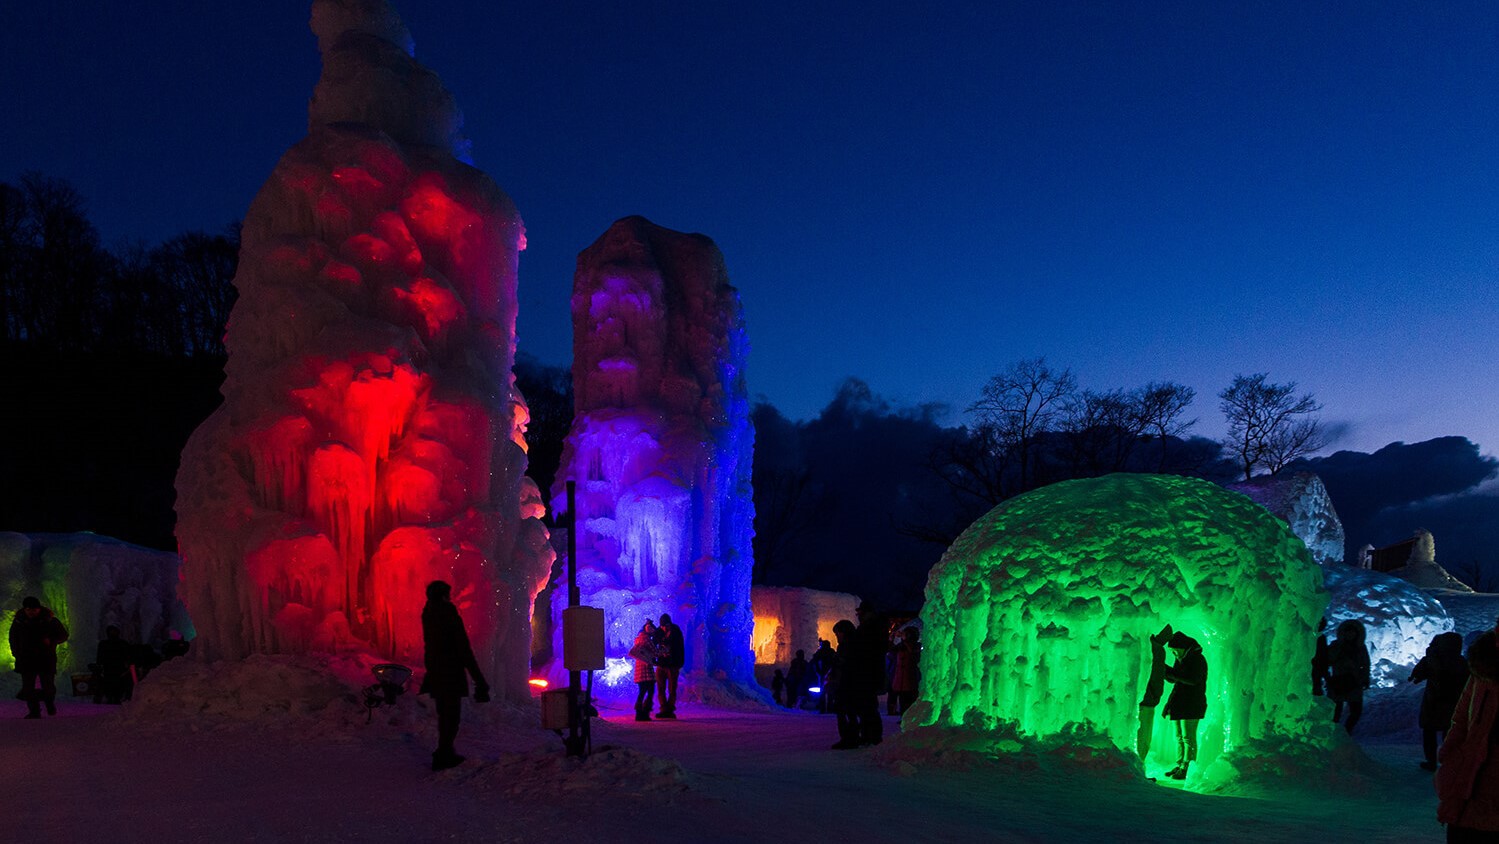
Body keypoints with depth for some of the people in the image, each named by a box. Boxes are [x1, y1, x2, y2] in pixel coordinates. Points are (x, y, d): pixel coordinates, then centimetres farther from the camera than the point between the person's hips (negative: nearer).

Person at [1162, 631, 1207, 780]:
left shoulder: (1198, 660, -11)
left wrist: (1173, 673, -23)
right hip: (1179, 704, 9)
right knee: (1179, 737, 12)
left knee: (1188, 737, -8)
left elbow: (1193, 680, -24)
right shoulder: (1180, 660, 15)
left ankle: (1187, 768, -6)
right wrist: (1163, 668, 2)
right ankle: (1179, 766, 17)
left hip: (1191, 705, -9)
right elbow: (1172, 679, 19)